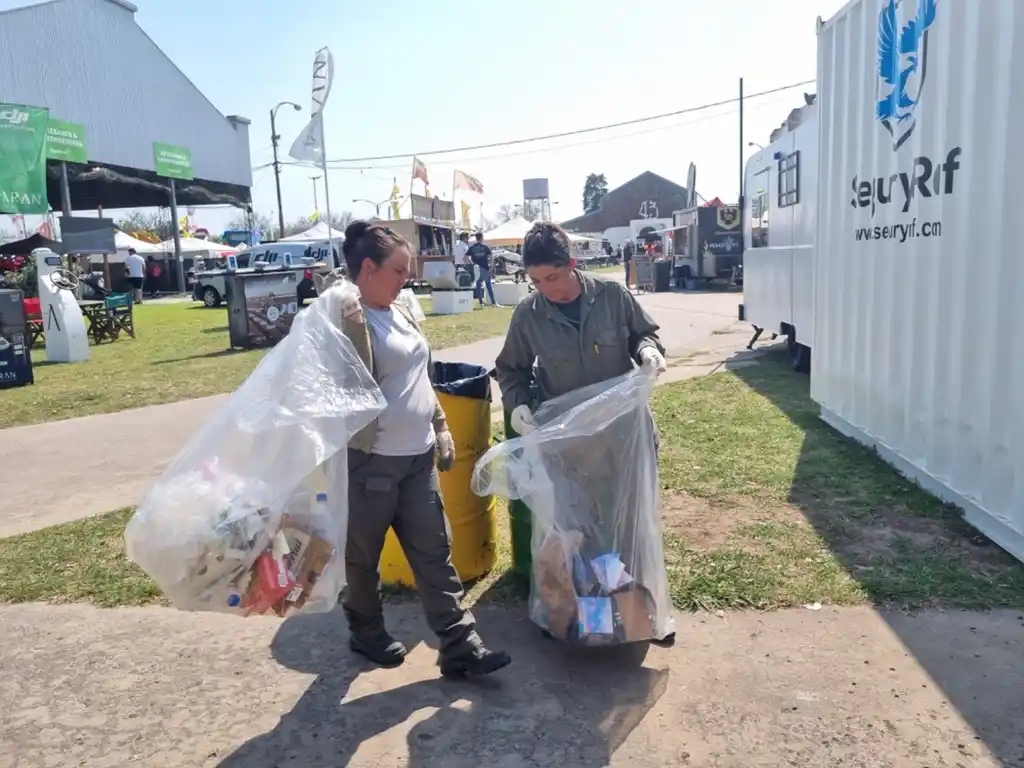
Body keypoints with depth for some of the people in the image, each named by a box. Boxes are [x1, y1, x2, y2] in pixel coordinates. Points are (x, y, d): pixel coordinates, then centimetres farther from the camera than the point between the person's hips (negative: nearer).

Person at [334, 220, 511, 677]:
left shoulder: (401, 312, 11)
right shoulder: (347, 321, -13)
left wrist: (441, 427, 18)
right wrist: (354, 324, -29)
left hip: (418, 457, 8)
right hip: (371, 461, -7)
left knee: (434, 553, 8)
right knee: (363, 556, 12)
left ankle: (459, 646, 14)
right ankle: (366, 633, 34)